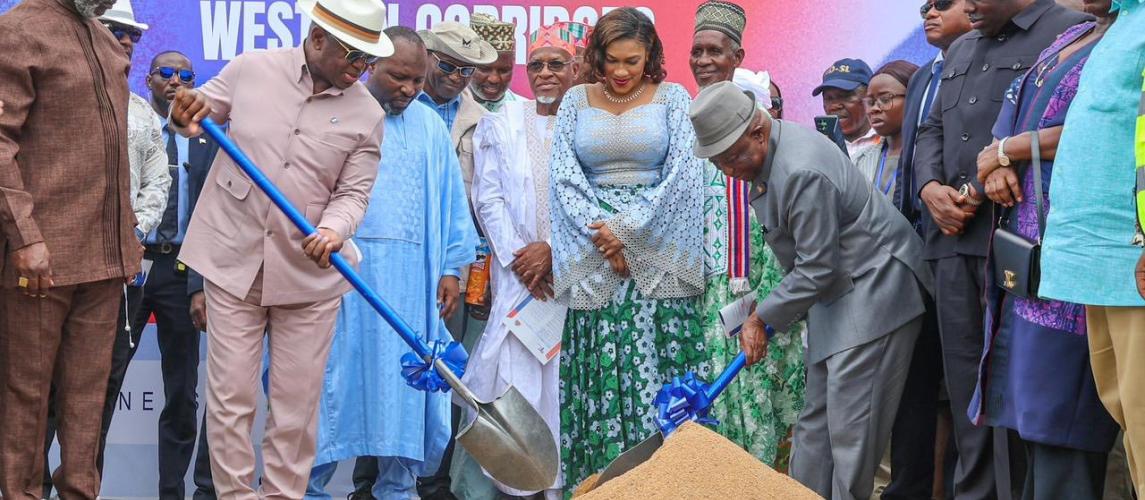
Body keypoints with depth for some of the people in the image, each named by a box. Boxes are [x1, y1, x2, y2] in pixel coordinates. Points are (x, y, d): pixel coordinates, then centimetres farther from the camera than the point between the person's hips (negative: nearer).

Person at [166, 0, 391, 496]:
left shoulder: (367, 114, -1)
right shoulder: (250, 69, -1)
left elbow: (353, 192, 0)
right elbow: (201, 114, 14)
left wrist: (334, 229, -21)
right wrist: (186, 114, -10)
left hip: (309, 274, 1)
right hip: (234, 263, 0)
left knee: (297, 404, 5)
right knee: (230, 397, 2)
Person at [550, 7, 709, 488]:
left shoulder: (672, 97, 4)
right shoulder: (576, 100, 9)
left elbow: (682, 173, -5)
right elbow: (564, 176, 2)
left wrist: (628, 229, -11)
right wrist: (602, 236, -10)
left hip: (657, 252, -1)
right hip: (592, 254, 2)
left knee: (656, 365, -5)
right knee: (598, 367, 0)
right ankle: (598, 478, 6)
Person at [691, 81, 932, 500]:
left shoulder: (803, 173, -28)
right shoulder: (762, 153, 3)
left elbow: (816, 270, -23)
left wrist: (761, 318, -12)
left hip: (873, 288, -10)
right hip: (835, 291, 10)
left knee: (850, 426, -10)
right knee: (815, 422, 12)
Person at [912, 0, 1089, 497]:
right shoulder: (959, 51, 24)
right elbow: (932, 129, 24)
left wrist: (983, 190, -13)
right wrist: (931, 187, 2)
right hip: (954, 241, 7)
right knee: (966, 387, 9)